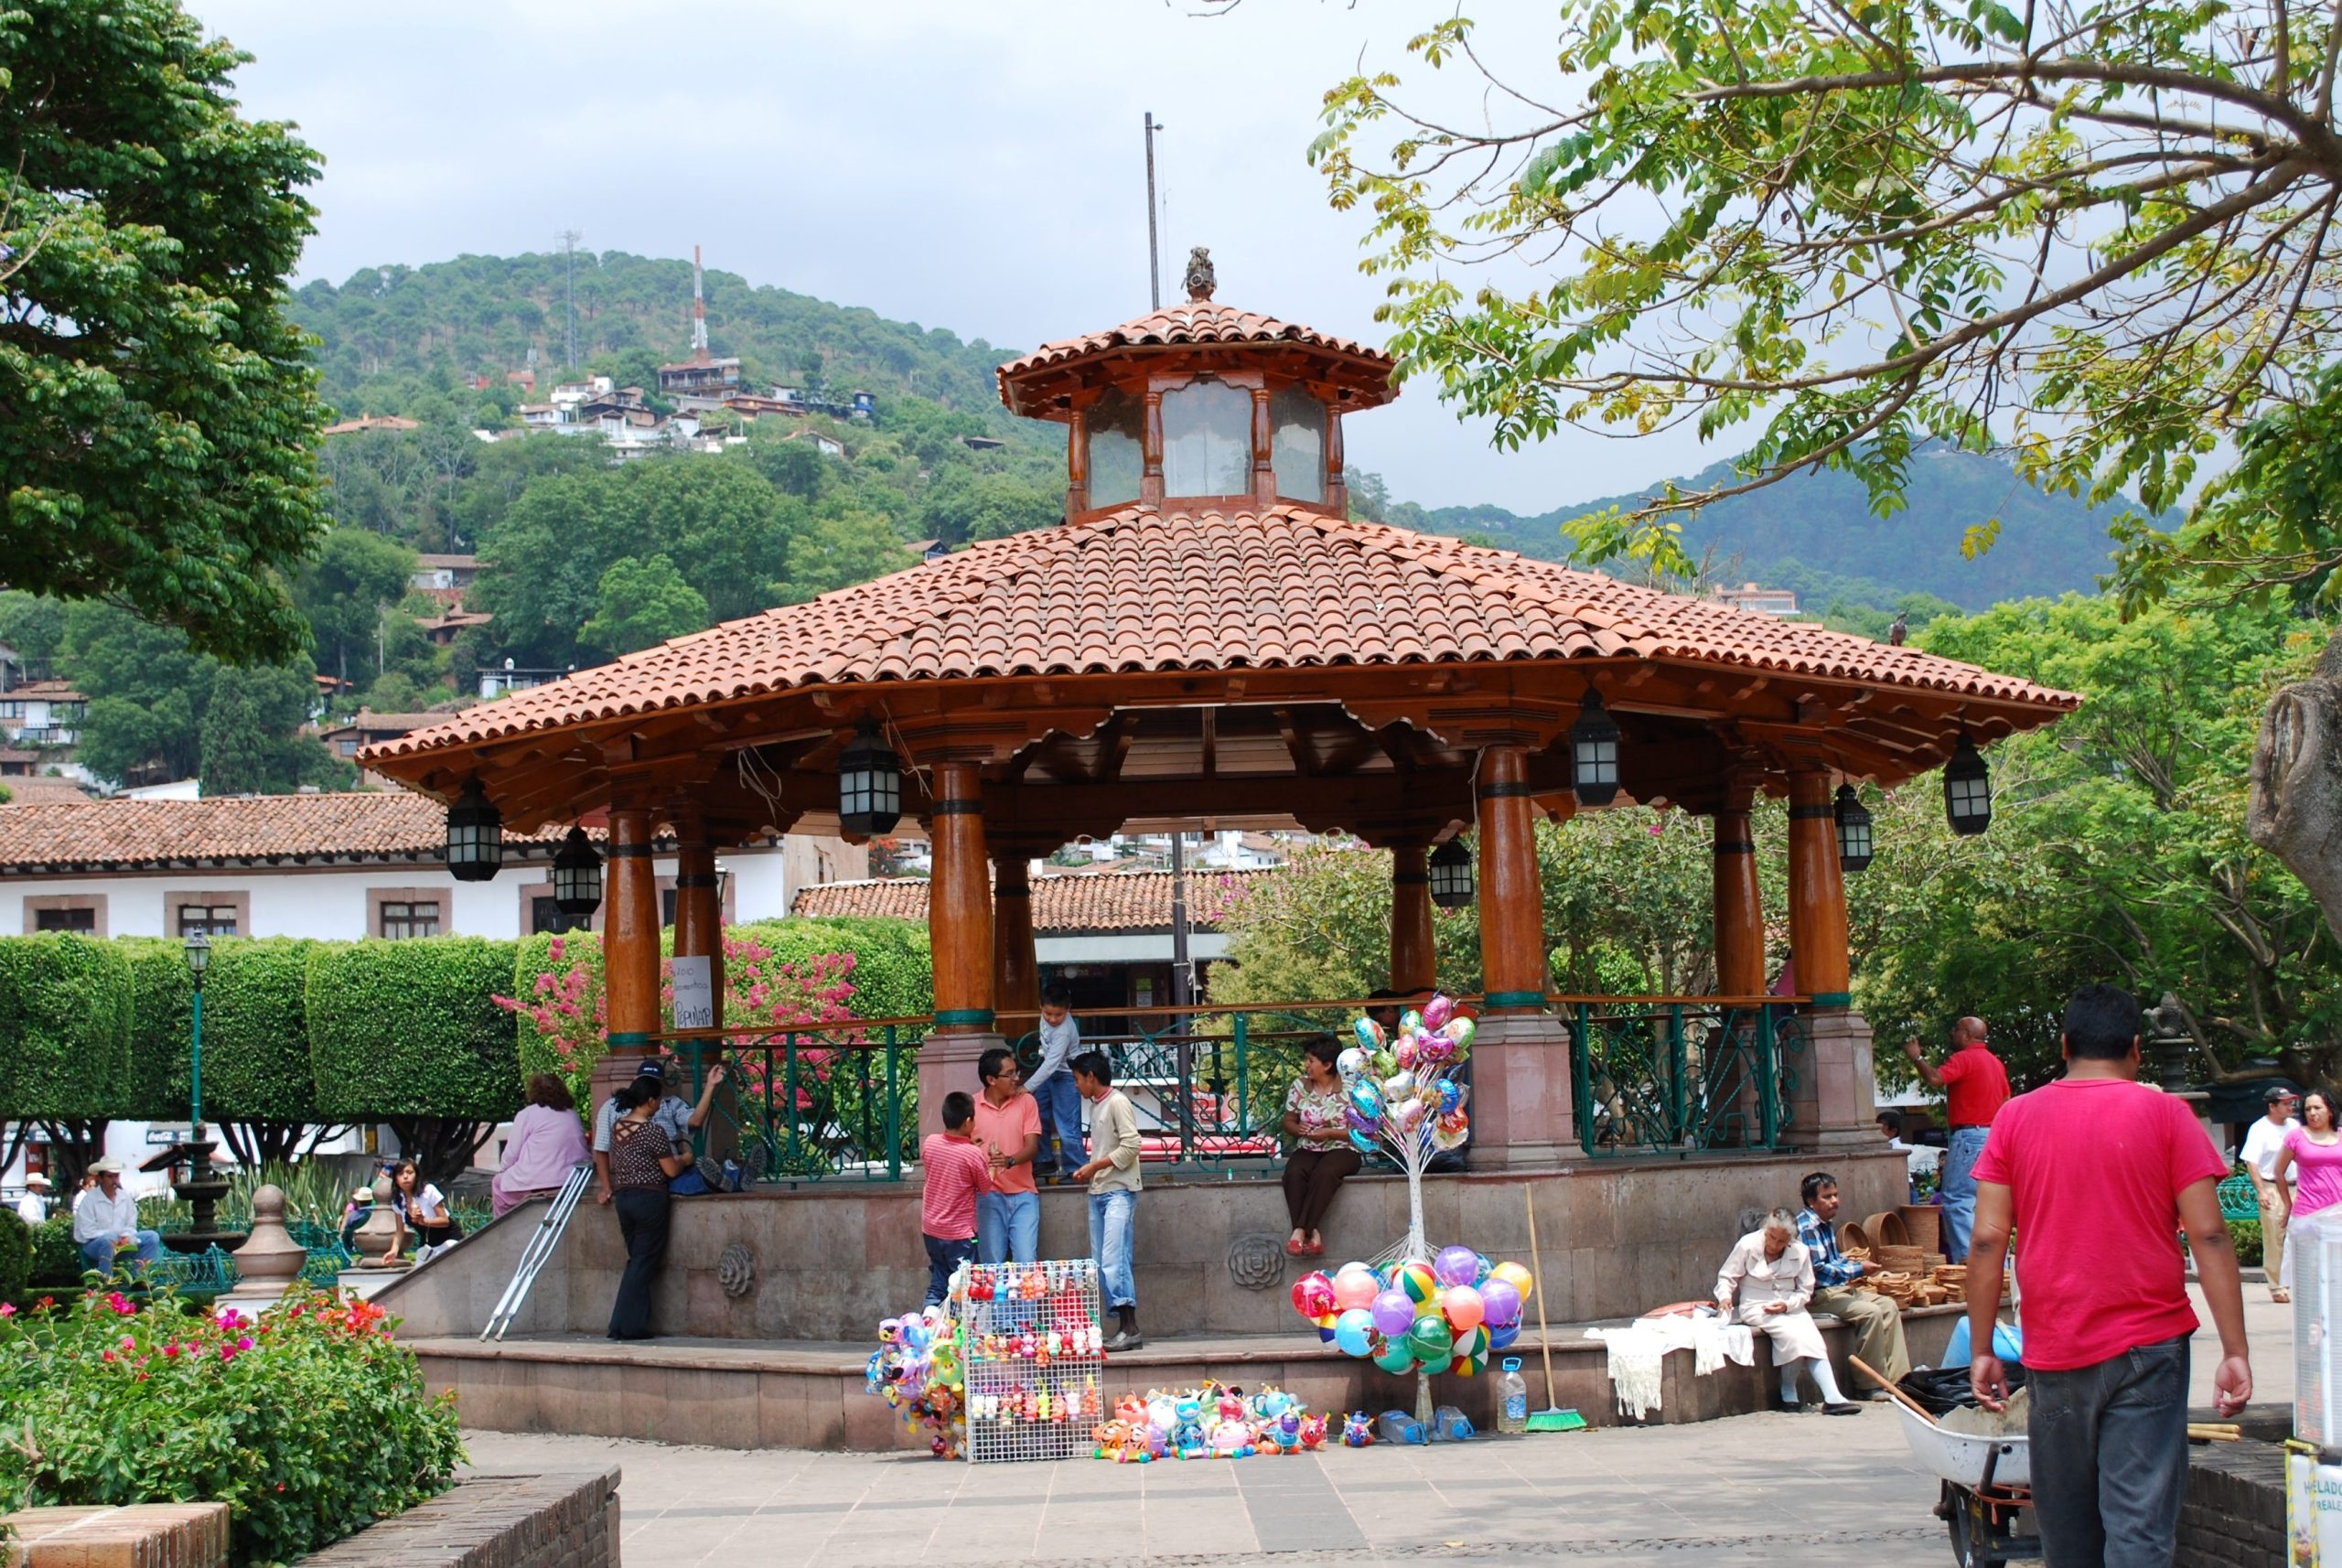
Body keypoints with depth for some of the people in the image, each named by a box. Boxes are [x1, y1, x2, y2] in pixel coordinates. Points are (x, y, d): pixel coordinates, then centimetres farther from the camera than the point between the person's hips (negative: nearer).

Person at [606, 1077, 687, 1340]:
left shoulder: (616, 1126, 7)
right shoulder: (653, 1131, -14)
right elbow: (671, 1170, -10)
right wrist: (684, 1159, 9)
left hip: (622, 1197, 7)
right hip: (650, 1198, -7)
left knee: (635, 1261, 15)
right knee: (644, 1263, -1)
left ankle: (622, 1325, 12)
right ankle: (630, 1326, -3)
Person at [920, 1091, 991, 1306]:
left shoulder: (929, 1143, -5)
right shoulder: (974, 1155, -19)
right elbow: (985, 1187, -4)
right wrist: (991, 1163, 10)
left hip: (931, 1230, 5)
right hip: (960, 1233, -5)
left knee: (937, 1286, 15)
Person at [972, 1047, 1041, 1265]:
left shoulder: (1026, 1102, 2)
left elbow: (1032, 1147, -6)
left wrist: (1009, 1161, -24)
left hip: (1022, 1195, 0)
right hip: (988, 1196, 0)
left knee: (1027, 1262, -6)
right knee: (992, 1266, 2)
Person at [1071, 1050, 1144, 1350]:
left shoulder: (1117, 1102, -8)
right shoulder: (1095, 1106, 18)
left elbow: (1130, 1146, -16)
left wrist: (1095, 1166, -12)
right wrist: (1088, 1171, 6)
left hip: (1119, 1191, -9)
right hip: (1098, 1193, 9)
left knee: (1114, 1260, -17)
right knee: (1100, 1265, 5)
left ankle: (1130, 1328, -20)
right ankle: (1123, 1326, 5)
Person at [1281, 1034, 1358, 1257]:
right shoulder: (1300, 1086, 7)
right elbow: (1288, 1121, 15)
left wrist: (1329, 1133, -17)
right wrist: (1298, 1128, -9)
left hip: (1341, 1150, -3)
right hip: (1307, 1150, 3)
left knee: (1324, 1173, -37)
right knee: (1293, 1173, -31)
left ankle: (1300, 1231, -38)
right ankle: (1312, 1234, -37)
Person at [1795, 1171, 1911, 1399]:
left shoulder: (1827, 1223, 16)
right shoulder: (1807, 1226, -15)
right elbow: (1818, 1269, -23)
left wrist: (1845, 1258, 9)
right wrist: (1858, 1270, -17)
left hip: (1840, 1288, 10)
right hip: (1819, 1295, -10)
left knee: (1889, 1306, 1)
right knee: (1870, 1312, -26)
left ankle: (1895, 1378, -4)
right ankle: (1870, 1386, -20)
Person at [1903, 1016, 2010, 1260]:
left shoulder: (1964, 1058, -10)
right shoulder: (1996, 1062, 19)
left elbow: (1935, 1079, -24)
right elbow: (2006, 1102, 22)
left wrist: (1917, 1057, -10)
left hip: (1969, 1135, -10)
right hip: (1994, 1136, 10)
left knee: (1956, 1199, -12)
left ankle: (1966, 1257, -22)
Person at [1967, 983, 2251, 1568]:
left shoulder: (2015, 1118, 4)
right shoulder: (2165, 1114, 0)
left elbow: (1988, 1241, 0)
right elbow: (2209, 1236, -6)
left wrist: (1982, 1351, 6)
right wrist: (2234, 1352, -5)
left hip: (2053, 1354, 2)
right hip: (2147, 1346, -2)